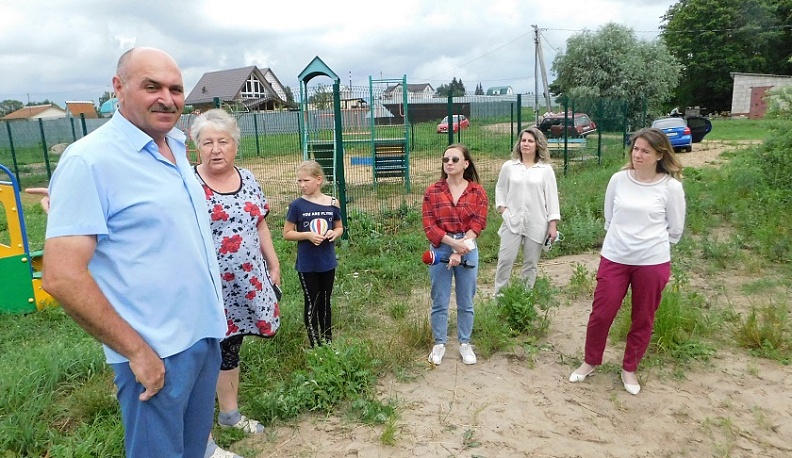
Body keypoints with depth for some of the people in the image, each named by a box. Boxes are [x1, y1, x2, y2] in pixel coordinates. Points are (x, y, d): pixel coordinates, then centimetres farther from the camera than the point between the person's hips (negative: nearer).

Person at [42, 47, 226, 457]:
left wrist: (212, 314, 13)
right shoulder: (90, 160, -17)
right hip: (155, 353, -7)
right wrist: (136, 350, -17)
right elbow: (61, 276, -21)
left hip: (206, 334, 7)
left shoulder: (177, 147, 6)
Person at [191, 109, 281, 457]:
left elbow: (260, 225, 14)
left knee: (230, 348, 19)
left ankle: (230, 414, 38)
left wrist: (274, 265, 14)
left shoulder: (248, 180, 7)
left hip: (245, 287, 6)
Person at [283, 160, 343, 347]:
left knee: (325, 302, 16)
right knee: (312, 303, 7)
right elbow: (287, 233, -4)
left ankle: (328, 340, 31)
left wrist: (334, 233, -13)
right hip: (307, 264, -2)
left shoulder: (332, 203, -3)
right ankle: (315, 344, 20)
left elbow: (339, 227, 10)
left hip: (327, 262, 2)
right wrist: (308, 235, -20)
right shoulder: (297, 205, -9)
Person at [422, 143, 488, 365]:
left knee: (466, 302, 12)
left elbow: (478, 224, -8)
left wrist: (460, 251, -17)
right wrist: (454, 243, -19)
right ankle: (439, 344, 26)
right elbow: (429, 226, -8)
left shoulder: (477, 191, -2)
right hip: (440, 250, 0)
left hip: (468, 250, 1)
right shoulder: (432, 192, -3)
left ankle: (465, 343, 29)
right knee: (439, 302, 9)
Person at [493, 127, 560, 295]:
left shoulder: (546, 169, 1)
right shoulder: (509, 166, 4)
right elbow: (500, 189, 14)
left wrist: (553, 225, -4)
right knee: (505, 260, -2)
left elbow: (552, 197, 0)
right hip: (512, 222, 0)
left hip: (536, 224, 0)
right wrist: (502, 208, 0)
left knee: (531, 263, 9)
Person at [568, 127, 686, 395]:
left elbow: (675, 229, 2)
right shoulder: (618, 179, -2)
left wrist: (652, 244, 11)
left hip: (653, 263, -1)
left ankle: (629, 369, 32)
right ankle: (590, 362, 28)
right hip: (614, 258, 2)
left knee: (643, 320, 12)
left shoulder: (671, 186, -9)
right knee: (601, 314, 6)